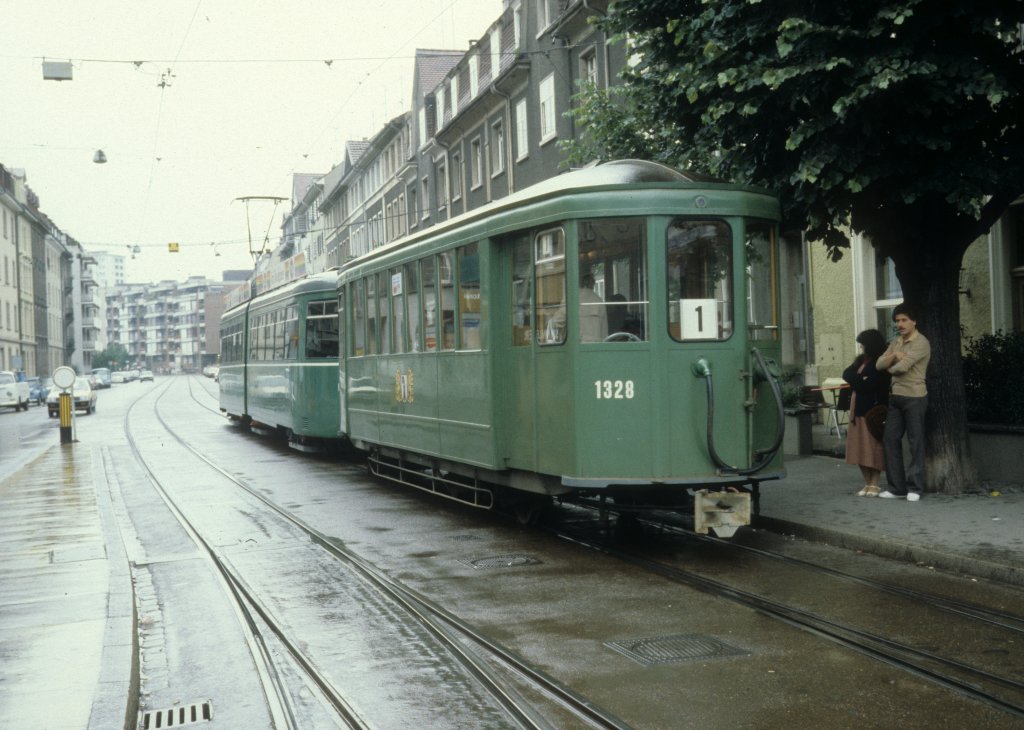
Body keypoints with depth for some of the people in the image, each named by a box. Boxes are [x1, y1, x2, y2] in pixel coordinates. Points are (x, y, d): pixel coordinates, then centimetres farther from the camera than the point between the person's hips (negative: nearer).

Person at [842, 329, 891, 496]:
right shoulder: (861, 360, 16)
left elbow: (868, 385, -18)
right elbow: (846, 374, 6)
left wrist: (855, 380, -4)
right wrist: (860, 380, -9)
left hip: (872, 411, -8)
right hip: (858, 410, 8)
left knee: (873, 449, -4)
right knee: (861, 450, 8)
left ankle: (874, 485, 2)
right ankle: (867, 483, 15)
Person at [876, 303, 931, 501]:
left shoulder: (921, 343, -10)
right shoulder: (896, 342, 15)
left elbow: (903, 366, -19)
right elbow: (879, 364, 7)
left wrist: (890, 368, 2)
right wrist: (893, 356, -12)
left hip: (914, 398, -8)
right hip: (896, 397, 8)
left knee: (915, 443, -2)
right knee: (890, 440, 6)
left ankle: (915, 488, 4)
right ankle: (897, 487, 12)